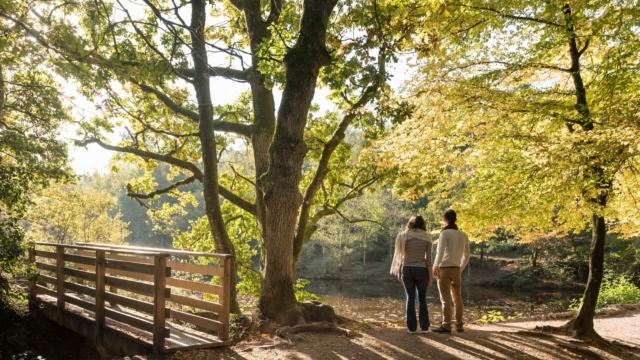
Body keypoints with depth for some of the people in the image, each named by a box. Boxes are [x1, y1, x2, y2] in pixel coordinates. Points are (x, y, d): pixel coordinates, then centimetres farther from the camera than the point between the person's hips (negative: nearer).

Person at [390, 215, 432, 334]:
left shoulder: (403, 236, 1)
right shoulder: (426, 238, 0)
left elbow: (398, 255, -1)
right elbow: (428, 259, -4)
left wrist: (398, 272, 7)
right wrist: (430, 277, 0)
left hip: (407, 270, 0)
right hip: (421, 271, 0)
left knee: (410, 299, 8)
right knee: (422, 299, 13)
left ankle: (412, 327, 5)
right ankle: (424, 327, 8)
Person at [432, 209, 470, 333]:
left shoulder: (445, 233, -10)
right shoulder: (464, 235, 9)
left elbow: (440, 252, -20)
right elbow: (466, 256, 14)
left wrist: (434, 267, -10)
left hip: (444, 269, -5)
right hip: (456, 270, 5)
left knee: (445, 299, -8)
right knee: (457, 298, 14)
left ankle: (446, 325, -13)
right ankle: (459, 325, 13)